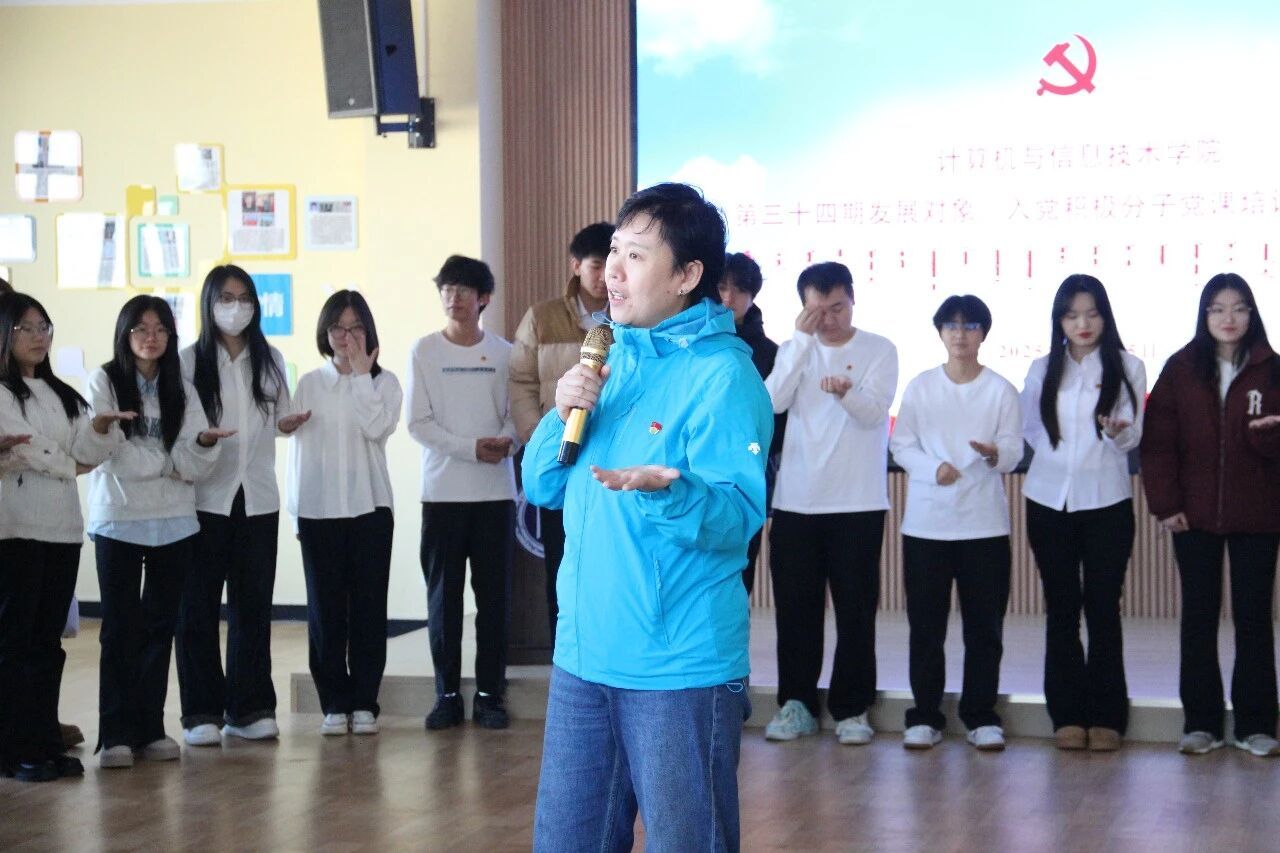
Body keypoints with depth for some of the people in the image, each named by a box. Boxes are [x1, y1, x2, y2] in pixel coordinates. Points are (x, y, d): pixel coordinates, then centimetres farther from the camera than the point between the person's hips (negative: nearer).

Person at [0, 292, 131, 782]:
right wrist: (67, 467, -8)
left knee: (48, 641, 7)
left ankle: (46, 742, 11)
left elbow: (87, 453, 7)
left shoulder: (60, 394, 18)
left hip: (62, 527, 6)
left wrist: (101, 427, -10)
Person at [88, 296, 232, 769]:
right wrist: (169, 460, -4)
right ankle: (115, 733, 2)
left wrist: (203, 443, -21)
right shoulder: (104, 383, 0)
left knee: (160, 627, 6)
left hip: (174, 523, 3)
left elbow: (192, 467, 0)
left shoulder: (181, 391, 10)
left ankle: (150, 728, 12)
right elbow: (108, 453, -10)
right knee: (121, 629, -1)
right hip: (118, 520, -3)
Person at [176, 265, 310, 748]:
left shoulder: (270, 361, 10)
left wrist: (286, 425, -4)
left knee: (253, 604, 6)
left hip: (258, 497, 3)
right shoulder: (190, 362, -1)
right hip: (207, 496, -3)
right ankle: (201, 712, 6)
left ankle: (249, 708, 14)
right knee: (199, 606, -1)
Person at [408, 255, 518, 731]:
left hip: (496, 490, 1)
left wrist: (506, 440, -18)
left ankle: (489, 694, 10)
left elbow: (515, 412, 4)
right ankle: (447, 694, 9)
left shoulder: (502, 353, 5)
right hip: (443, 491, 0)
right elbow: (418, 423, -2)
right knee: (443, 594, 2)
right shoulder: (425, 351, 2)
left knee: (493, 594, 3)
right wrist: (471, 447, -13)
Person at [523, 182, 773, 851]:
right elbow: (542, 487, 12)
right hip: (583, 652, 8)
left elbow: (740, 516, -21)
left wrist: (665, 490, -39)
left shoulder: (723, 376, -12)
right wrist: (564, 414, -6)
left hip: (680, 665, -7)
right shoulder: (613, 360, 11)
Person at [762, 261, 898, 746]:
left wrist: (846, 391, -35)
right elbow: (773, 401, -8)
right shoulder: (797, 350, 9)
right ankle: (796, 703, 16)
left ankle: (852, 708, 9)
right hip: (796, 500, 3)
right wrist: (802, 338, -12)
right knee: (795, 606, 6)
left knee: (856, 609, 1)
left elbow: (874, 411, -13)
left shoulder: (879, 350, 1)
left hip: (858, 503, -2)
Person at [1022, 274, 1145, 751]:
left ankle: (1106, 716, 5)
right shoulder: (1043, 370, 9)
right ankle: (1068, 715, 10)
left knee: (1103, 608, -2)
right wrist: (1056, 456, -1)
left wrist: (1116, 431, -24)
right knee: (1062, 609, 5)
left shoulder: (1127, 368, 2)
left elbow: (1133, 438, -3)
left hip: (1107, 501, -2)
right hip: (1050, 501, 2)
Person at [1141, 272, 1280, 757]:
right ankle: (1202, 722, 12)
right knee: (1199, 616, 5)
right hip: (1195, 515, 0)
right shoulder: (1181, 369, 2)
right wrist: (1164, 503, -7)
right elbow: (1158, 440, 0)